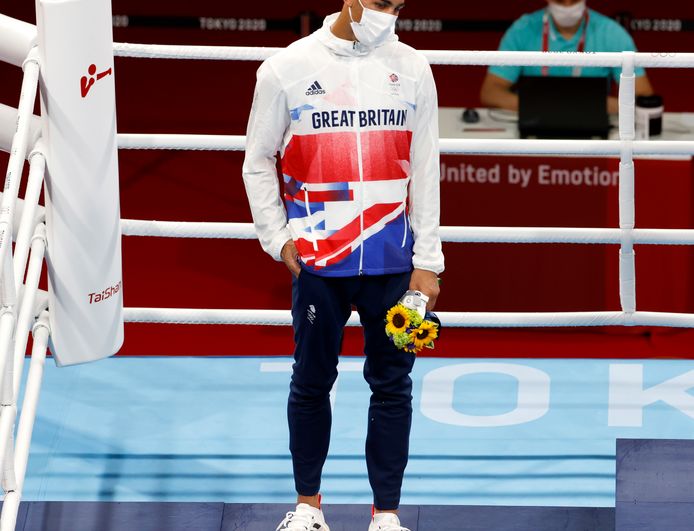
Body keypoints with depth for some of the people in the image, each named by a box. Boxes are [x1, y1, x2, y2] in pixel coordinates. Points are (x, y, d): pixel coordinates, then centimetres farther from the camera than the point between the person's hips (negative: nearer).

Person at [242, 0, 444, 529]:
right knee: (312, 382, 9)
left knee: (392, 385, 4)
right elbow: (258, 161, 7)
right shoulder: (289, 68, -2)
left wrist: (427, 262, 1)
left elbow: (426, 171, 4)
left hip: (393, 261, 1)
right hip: (317, 262, -1)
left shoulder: (412, 69, 3)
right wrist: (279, 238, 1)